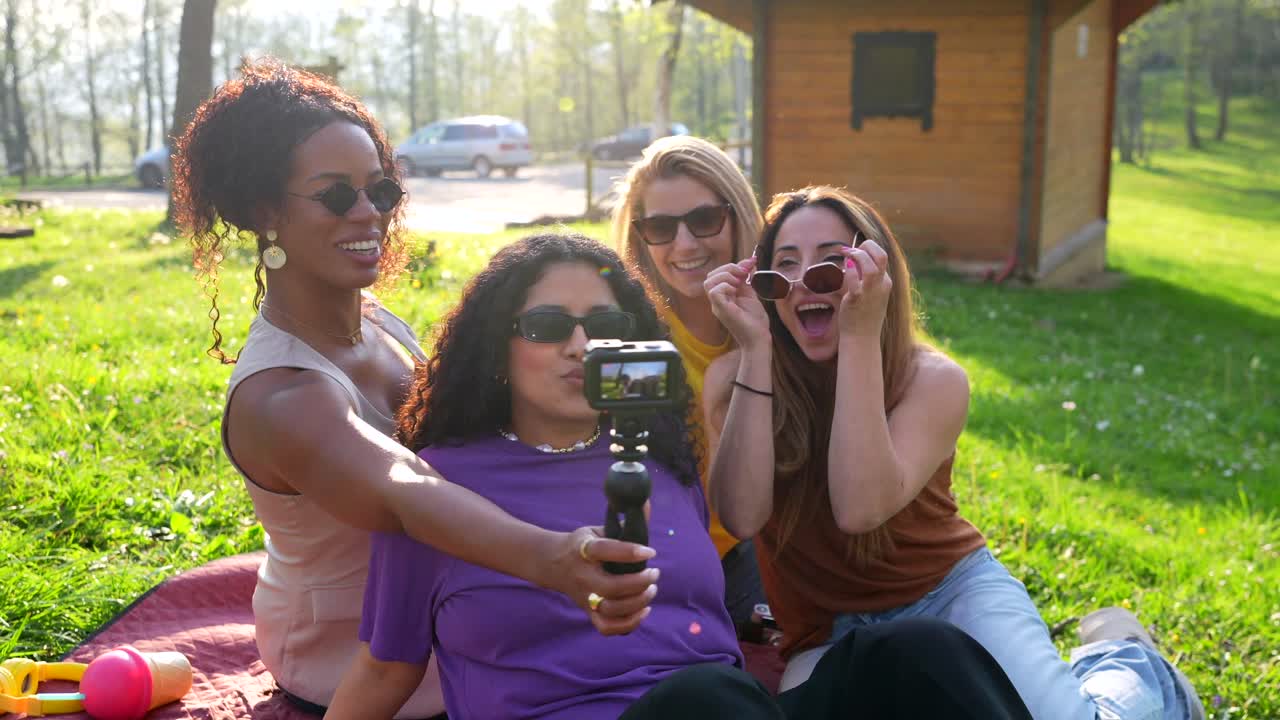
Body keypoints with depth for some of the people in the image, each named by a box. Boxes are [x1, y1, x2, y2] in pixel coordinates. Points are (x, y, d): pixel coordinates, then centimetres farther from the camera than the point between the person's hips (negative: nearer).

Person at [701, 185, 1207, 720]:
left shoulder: (933, 380, -14)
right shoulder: (734, 377, -10)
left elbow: (861, 508, -31)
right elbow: (741, 516, -26)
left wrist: (860, 337, -34)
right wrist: (755, 350, -30)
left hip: (955, 593, -1)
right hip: (827, 633, 2)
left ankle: (1126, 663, 13)